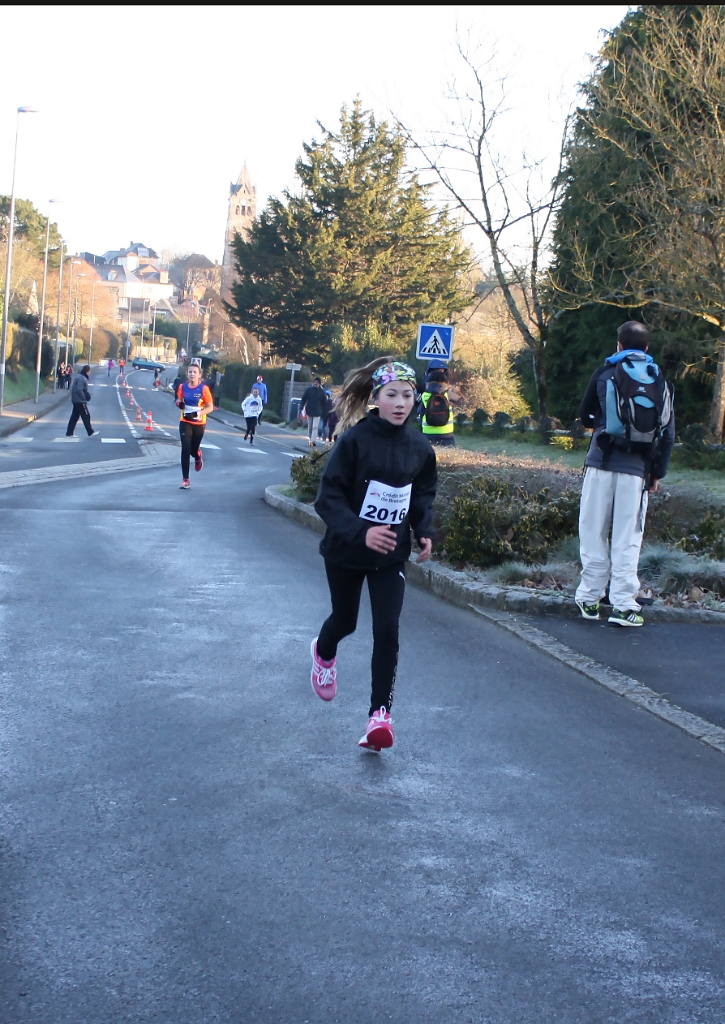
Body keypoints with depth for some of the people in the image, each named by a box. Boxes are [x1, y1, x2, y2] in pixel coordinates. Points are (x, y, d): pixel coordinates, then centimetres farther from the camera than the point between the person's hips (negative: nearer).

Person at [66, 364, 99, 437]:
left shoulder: (78, 377, 14)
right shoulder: (82, 378, -18)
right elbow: (79, 390, -25)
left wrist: (87, 393, 6)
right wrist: (84, 398, -16)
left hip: (76, 400, 10)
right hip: (80, 401, -10)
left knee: (74, 417, 11)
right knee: (86, 416, -1)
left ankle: (69, 433, 11)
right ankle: (91, 432, 5)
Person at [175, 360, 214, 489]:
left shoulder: (204, 389, -12)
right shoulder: (182, 387, -3)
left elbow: (210, 407, -9)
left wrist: (197, 413, -24)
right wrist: (179, 403, -11)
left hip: (199, 424, -1)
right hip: (185, 423, 1)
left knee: (193, 450, 11)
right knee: (185, 449, -10)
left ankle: (198, 457, 52)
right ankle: (185, 479, -5)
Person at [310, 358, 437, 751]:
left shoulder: (419, 448, -5)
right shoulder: (355, 439, -18)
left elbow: (423, 497, 11)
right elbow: (329, 497, -19)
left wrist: (425, 532, -6)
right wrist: (360, 532, -32)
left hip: (391, 555, 2)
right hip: (346, 551, -2)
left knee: (387, 629, -11)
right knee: (345, 620, 18)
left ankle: (380, 713, -5)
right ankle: (323, 652, 54)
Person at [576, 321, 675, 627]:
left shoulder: (604, 374, 4)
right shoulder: (659, 382, 7)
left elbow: (585, 417, 15)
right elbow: (667, 432, 5)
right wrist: (657, 473, 11)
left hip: (602, 463, -1)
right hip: (637, 468, 1)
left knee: (594, 532, 7)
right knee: (628, 538, 2)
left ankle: (590, 598, 8)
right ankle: (623, 604, -1)